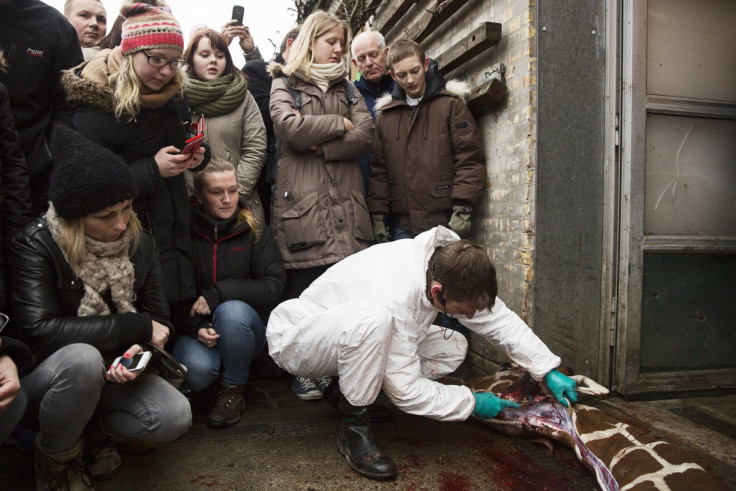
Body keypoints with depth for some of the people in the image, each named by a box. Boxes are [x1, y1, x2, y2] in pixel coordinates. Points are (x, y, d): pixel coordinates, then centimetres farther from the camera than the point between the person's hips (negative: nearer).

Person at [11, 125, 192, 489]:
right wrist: (136, 327, -25)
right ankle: (56, 458, -6)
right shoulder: (37, 245, -18)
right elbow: (40, 330, -28)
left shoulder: (139, 244, -4)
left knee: (175, 418, -21)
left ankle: (99, 428, 12)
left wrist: (141, 350, -27)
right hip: (49, 375, -3)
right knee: (83, 358, -37)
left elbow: (158, 317, -3)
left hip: (110, 374, 3)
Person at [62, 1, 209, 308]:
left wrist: (197, 156, -5)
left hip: (175, 232, 6)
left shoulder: (172, 96, 6)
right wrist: (152, 169, -23)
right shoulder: (97, 105, -13)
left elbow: (187, 144, 18)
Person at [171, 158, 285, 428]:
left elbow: (273, 286, -12)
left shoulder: (254, 232, -3)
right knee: (196, 371, -31)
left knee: (231, 310, -33)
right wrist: (195, 326, -20)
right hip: (196, 327, 0)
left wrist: (218, 293, -22)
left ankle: (234, 389, -9)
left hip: (242, 326, 1)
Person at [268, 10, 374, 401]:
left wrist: (321, 147, -7)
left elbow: (365, 135, 5)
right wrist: (339, 125, 0)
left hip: (345, 204, 3)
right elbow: (290, 127, -10)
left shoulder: (346, 88, 23)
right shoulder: (284, 84, 12)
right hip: (302, 204, -3)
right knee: (304, 290, -1)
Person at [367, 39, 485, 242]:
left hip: (443, 221, -3)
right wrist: (378, 216, 5)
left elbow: (470, 159, -3)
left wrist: (462, 208, -11)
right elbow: (378, 170, 12)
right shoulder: (385, 114, 14)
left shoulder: (451, 104, 3)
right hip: (402, 225, 4)